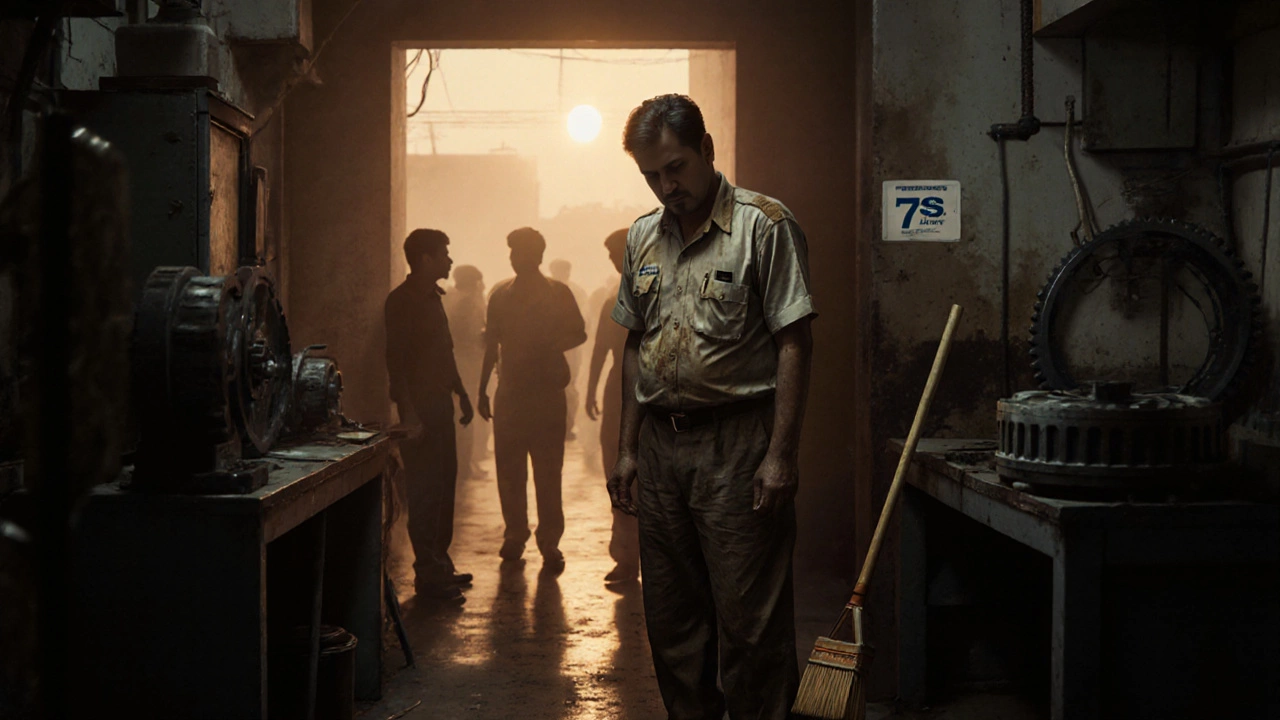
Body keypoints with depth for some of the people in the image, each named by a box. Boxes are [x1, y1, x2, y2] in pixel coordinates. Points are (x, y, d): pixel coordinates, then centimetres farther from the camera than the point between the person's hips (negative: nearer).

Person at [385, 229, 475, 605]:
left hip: (439, 404, 9)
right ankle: (428, 574, -3)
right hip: (419, 408, -9)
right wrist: (409, 413, -22)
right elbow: (396, 361, -17)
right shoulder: (402, 301, -12)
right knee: (424, 490, -7)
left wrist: (461, 394, 21)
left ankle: (439, 564, 21)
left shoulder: (431, 297, 16)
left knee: (443, 483, 13)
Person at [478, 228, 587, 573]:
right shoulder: (500, 294, 10)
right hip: (510, 391, 3)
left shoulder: (558, 293, 2)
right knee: (509, 469, 5)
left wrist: (547, 346, -13)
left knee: (548, 471, -5)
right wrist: (482, 388, 14)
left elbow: (578, 334, 6)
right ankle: (515, 534, 17)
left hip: (547, 391, -3)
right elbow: (491, 344, 15)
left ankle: (550, 542, -2)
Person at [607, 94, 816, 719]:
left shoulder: (764, 226, -7)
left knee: (749, 621, -3)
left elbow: (794, 345, -10)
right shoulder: (643, 236, 12)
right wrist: (627, 448, 14)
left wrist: (780, 455, -16)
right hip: (659, 443, 6)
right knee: (671, 618, 13)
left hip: (737, 444, -6)